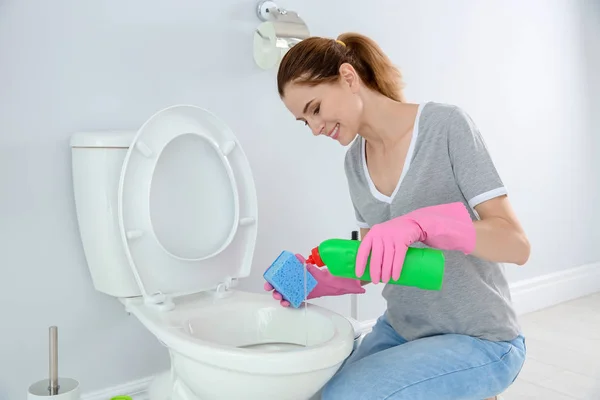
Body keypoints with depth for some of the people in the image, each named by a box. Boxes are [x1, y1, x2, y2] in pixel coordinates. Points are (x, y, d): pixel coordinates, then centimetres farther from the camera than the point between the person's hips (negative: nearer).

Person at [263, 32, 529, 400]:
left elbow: (516, 244, -21)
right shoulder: (354, 162, 3)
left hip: (479, 341, -6)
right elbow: (375, 264, 7)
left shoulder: (446, 124, -16)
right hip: (400, 329, 7)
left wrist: (419, 223, -35)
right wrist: (323, 282, -11)